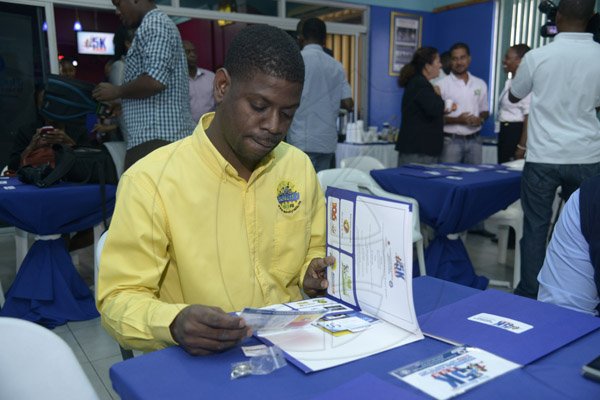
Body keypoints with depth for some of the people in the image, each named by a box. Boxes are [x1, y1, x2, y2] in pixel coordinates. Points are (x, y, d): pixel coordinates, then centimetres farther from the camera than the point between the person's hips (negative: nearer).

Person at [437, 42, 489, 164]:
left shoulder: (480, 84, 11)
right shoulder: (441, 85, -3)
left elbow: (485, 111, 20)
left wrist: (481, 119, -3)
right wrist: (456, 120, -19)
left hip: (474, 140, 4)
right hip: (451, 141, -4)